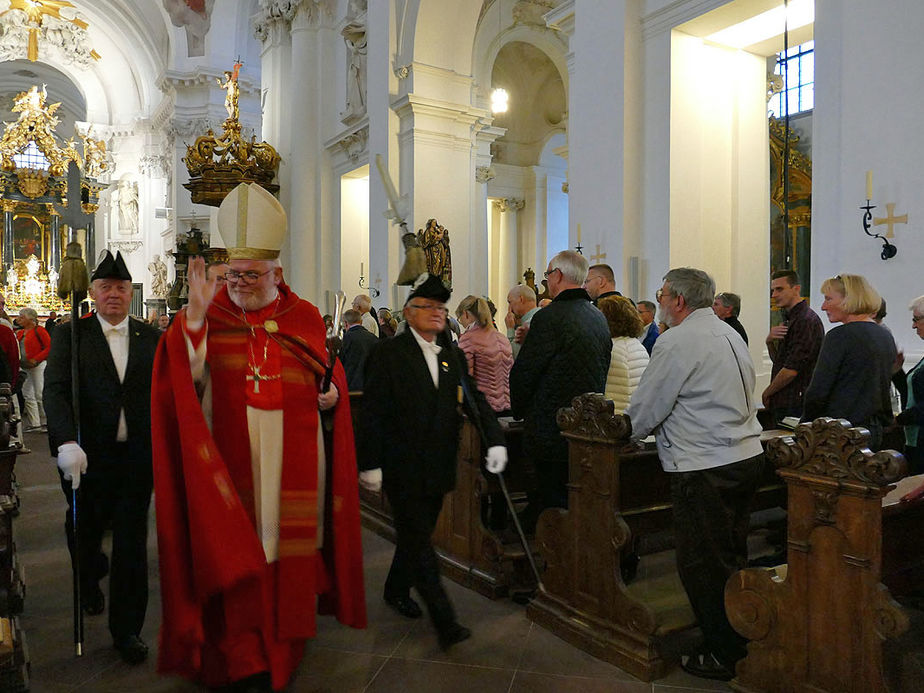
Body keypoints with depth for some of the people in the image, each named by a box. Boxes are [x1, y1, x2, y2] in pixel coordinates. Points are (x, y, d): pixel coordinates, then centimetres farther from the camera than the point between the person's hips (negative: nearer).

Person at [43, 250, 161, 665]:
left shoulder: (151, 338, 4)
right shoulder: (69, 335, 0)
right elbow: (55, 391, -10)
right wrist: (67, 442, -25)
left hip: (137, 457, 0)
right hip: (86, 457, 0)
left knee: (132, 544, 4)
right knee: (85, 530, 21)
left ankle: (127, 628, 19)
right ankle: (90, 582, 54)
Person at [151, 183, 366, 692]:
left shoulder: (304, 317, 5)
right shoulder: (211, 316, 0)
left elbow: (328, 372, 14)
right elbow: (186, 378, -13)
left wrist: (332, 392, -7)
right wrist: (194, 315, -23)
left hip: (293, 459, 2)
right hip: (232, 457, -1)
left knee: (289, 540, 11)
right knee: (236, 550, 2)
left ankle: (285, 642, 31)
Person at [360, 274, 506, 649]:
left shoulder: (453, 354, 9)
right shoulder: (388, 353, -8)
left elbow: (474, 399, 6)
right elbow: (373, 412, -10)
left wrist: (494, 439, -8)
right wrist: (371, 463, -13)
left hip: (438, 467, 6)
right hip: (402, 468, -6)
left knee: (417, 535, 18)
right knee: (418, 541, -3)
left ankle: (397, 590, 40)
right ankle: (444, 621, 1)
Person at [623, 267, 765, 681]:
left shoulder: (677, 341, -14)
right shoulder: (730, 334, 14)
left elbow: (646, 408, -11)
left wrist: (627, 430, 9)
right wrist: (660, 426, 24)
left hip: (704, 467, -9)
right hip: (747, 456, 9)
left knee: (702, 565, 3)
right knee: (732, 557, 20)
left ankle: (722, 655, 15)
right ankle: (740, 641, 32)